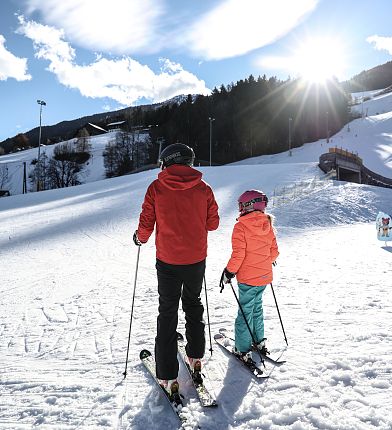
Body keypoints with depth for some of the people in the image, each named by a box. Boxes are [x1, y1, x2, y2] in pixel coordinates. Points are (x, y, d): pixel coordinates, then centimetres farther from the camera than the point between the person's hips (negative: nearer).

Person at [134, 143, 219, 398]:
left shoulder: (156, 188, -9)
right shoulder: (203, 188, -4)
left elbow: (146, 224, -6)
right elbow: (213, 224, 2)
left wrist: (140, 238, 15)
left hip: (168, 261, -2)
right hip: (196, 260, 2)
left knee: (168, 313, 9)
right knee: (193, 306, 24)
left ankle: (168, 377, 13)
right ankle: (195, 357, 34)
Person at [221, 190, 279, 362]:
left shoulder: (241, 226, -17)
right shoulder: (268, 225, 2)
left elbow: (238, 254, -19)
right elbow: (274, 251, 7)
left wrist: (229, 272, -7)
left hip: (247, 277, -6)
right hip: (265, 276, 6)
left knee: (245, 311, 4)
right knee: (257, 306, 22)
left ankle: (243, 350, 12)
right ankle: (260, 341, 34)